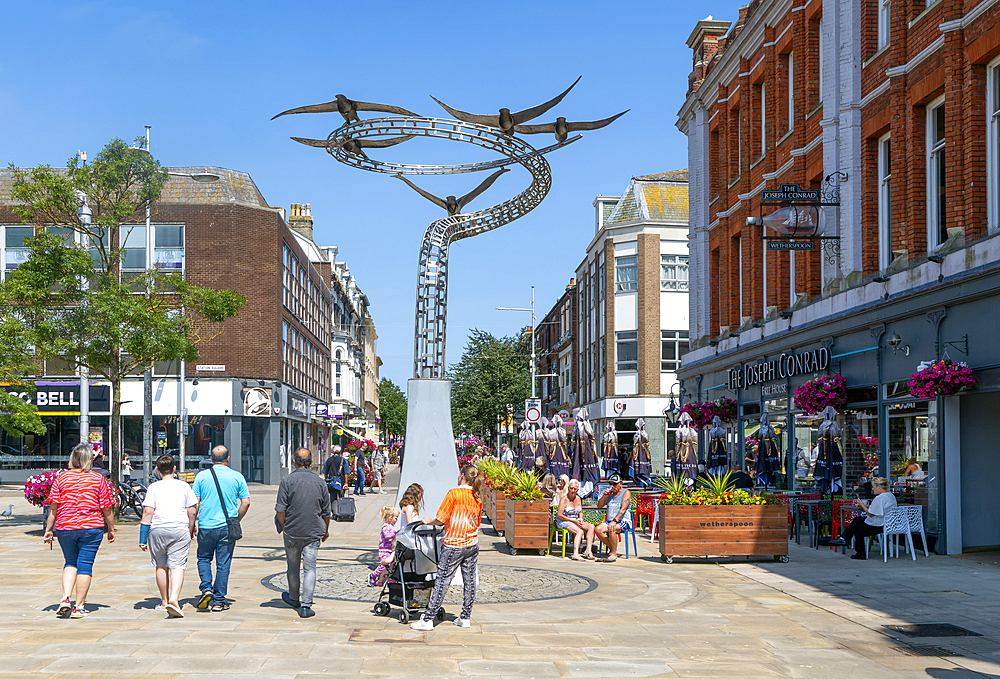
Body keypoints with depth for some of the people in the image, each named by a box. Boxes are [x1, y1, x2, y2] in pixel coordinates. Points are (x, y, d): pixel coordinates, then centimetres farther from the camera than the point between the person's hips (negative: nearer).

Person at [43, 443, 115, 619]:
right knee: (85, 565, 3)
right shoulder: (99, 479, -3)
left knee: (70, 563, 18)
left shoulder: (62, 478, 0)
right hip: (91, 527, -2)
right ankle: (79, 607, 4)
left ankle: (66, 599, 1)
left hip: (65, 527, 2)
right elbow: (107, 509, -1)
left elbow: (53, 507, 0)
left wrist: (48, 529, 8)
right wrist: (111, 529, 11)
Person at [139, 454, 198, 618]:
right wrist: (191, 530, 20)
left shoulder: (154, 487, 3)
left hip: (158, 530, 1)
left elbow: (147, 512, -4)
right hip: (180, 529, 0)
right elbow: (192, 511, 5)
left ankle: (164, 602, 26)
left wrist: (143, 538, -1)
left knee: (161, 566, 15)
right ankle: (174, 599, -25)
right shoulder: (184, 486, 6)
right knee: (177, 566, -4)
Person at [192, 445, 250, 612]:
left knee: (204, 558, 19)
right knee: (223, 564, 5)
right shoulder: (237, 477, 1)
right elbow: (246, 502, 0)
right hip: (228, 527, 0)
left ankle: (206, 588, 0)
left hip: (206, 526, 0)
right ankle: (219, 602, 7)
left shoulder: (202, 476, -1)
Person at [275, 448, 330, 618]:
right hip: (314, 532, 1)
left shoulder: (287, 481, -7)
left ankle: (294, 598, 36)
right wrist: (326, 530, 23)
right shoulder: (320, 482, 1)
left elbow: (280, 509, -10)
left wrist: (284, 527, 7)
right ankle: (306, 605, -9)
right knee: (310, 568, -1)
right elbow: (326, 512, 8)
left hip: (292, 532, -1)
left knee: (293, 566, 17)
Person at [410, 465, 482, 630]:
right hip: (472, 545, 5)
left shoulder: (453, 494, -14)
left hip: (453, 545, -5)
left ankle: (428, 620, 0)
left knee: (442, 581, -3)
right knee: (469, 581, 11)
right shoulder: (478, 498, 3)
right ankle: (465, 618, 17)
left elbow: (441, 519, -13)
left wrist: (429, 522, 5)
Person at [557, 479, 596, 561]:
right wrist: (573, 520, -16)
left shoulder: (578, 498, 10)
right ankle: (575, 554, -47)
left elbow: (580, 512, 21)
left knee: (591, 526, -16)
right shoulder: (564, 499, -11)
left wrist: (580, 519, -3)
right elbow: (559, 515, -15)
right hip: (563, 522, -7)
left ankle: (588, 550, -23)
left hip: (575, 521, 7)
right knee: (580, 531, -33)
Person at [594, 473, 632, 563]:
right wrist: (604, 496, -1)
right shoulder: (610, 493, 18)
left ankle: (614, 554, -25)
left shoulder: (626, 493, -2)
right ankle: (612, 548, -6)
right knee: (598, 529, -22)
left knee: (611, 530, -37)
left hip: (623, 521, -6)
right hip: (609, 520, 6)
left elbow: (623, 509, -15)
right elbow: (599, 506, 17)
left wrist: (614, 521, -26)